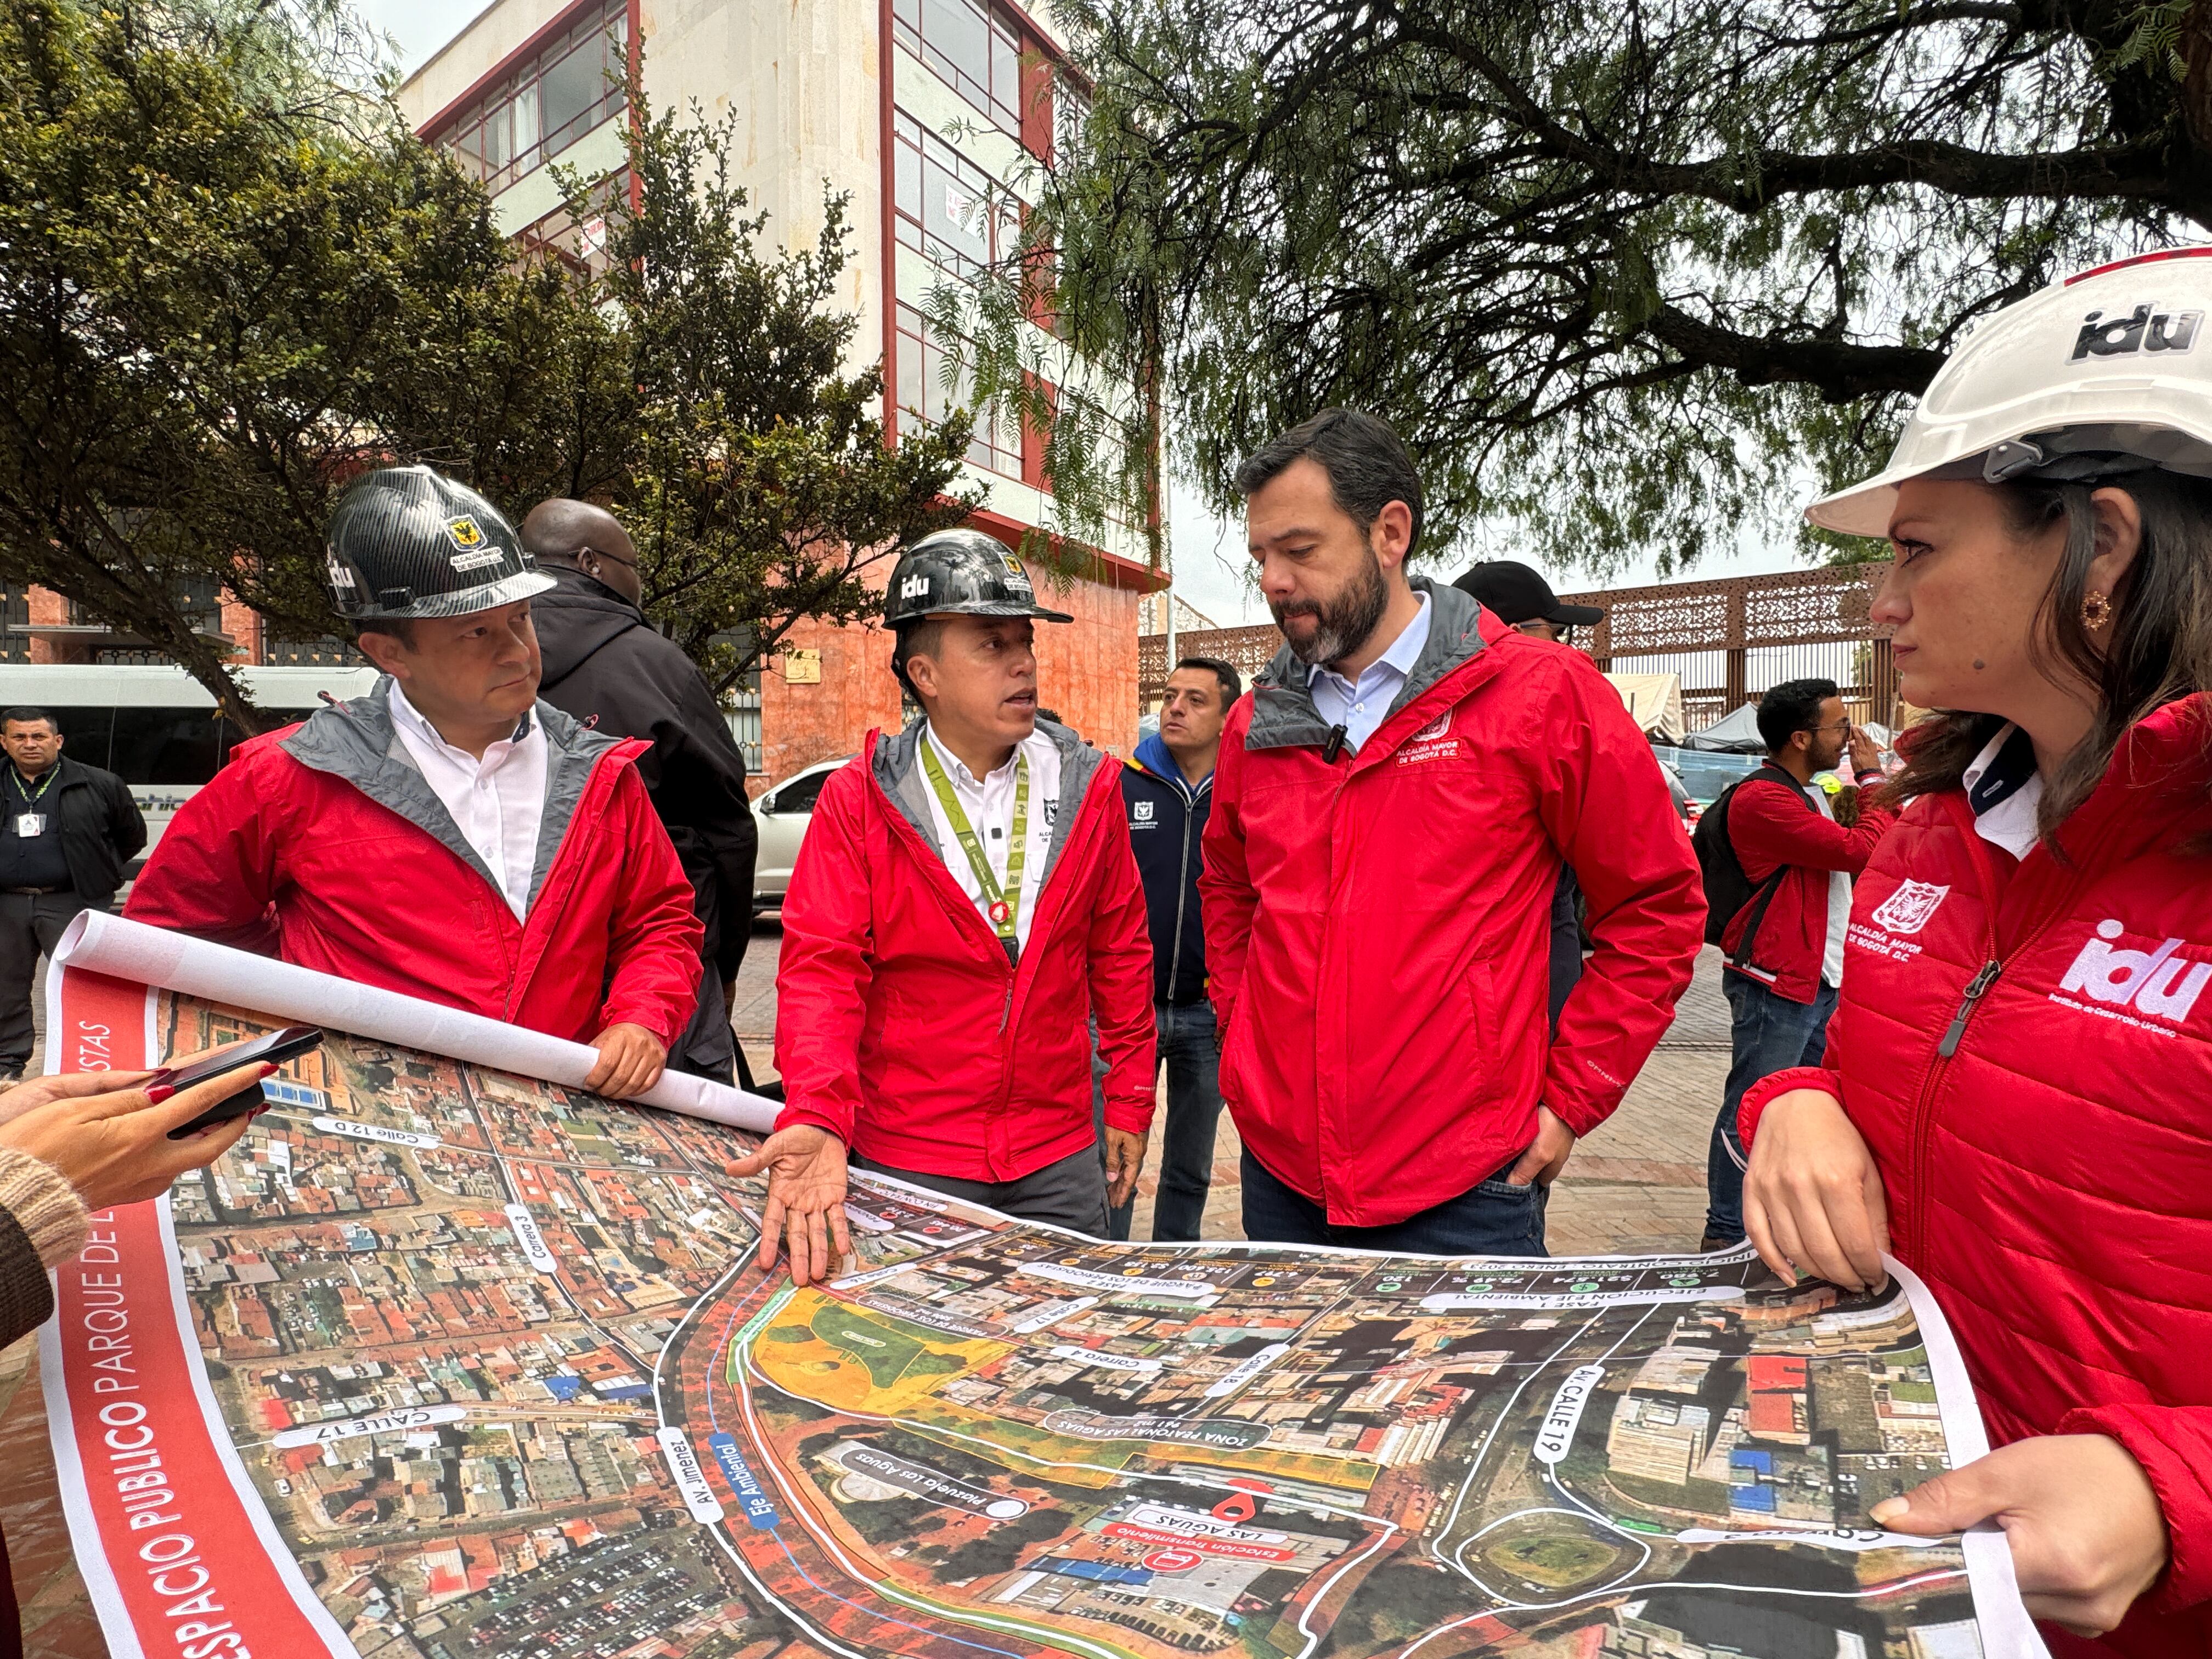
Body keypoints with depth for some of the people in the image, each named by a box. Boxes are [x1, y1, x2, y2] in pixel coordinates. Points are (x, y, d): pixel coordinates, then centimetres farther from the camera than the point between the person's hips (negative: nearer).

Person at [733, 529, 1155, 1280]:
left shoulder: (1085, 787, 0)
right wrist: (817, 1119, -28)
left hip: (1059, 1161, 3)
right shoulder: (859, 800, -7)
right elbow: (821, 969, -13)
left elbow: (1120, 952, 6)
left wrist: (1129, 1100, 7)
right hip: (903, 1160, -2)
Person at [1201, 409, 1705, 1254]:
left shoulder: (1542, 694, -8)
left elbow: (1658, 907, -2)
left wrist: (1569, 1100, -5)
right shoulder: (1258, 720, 4)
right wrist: (1245, 1040, 9)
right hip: (1279, 1171, 5)